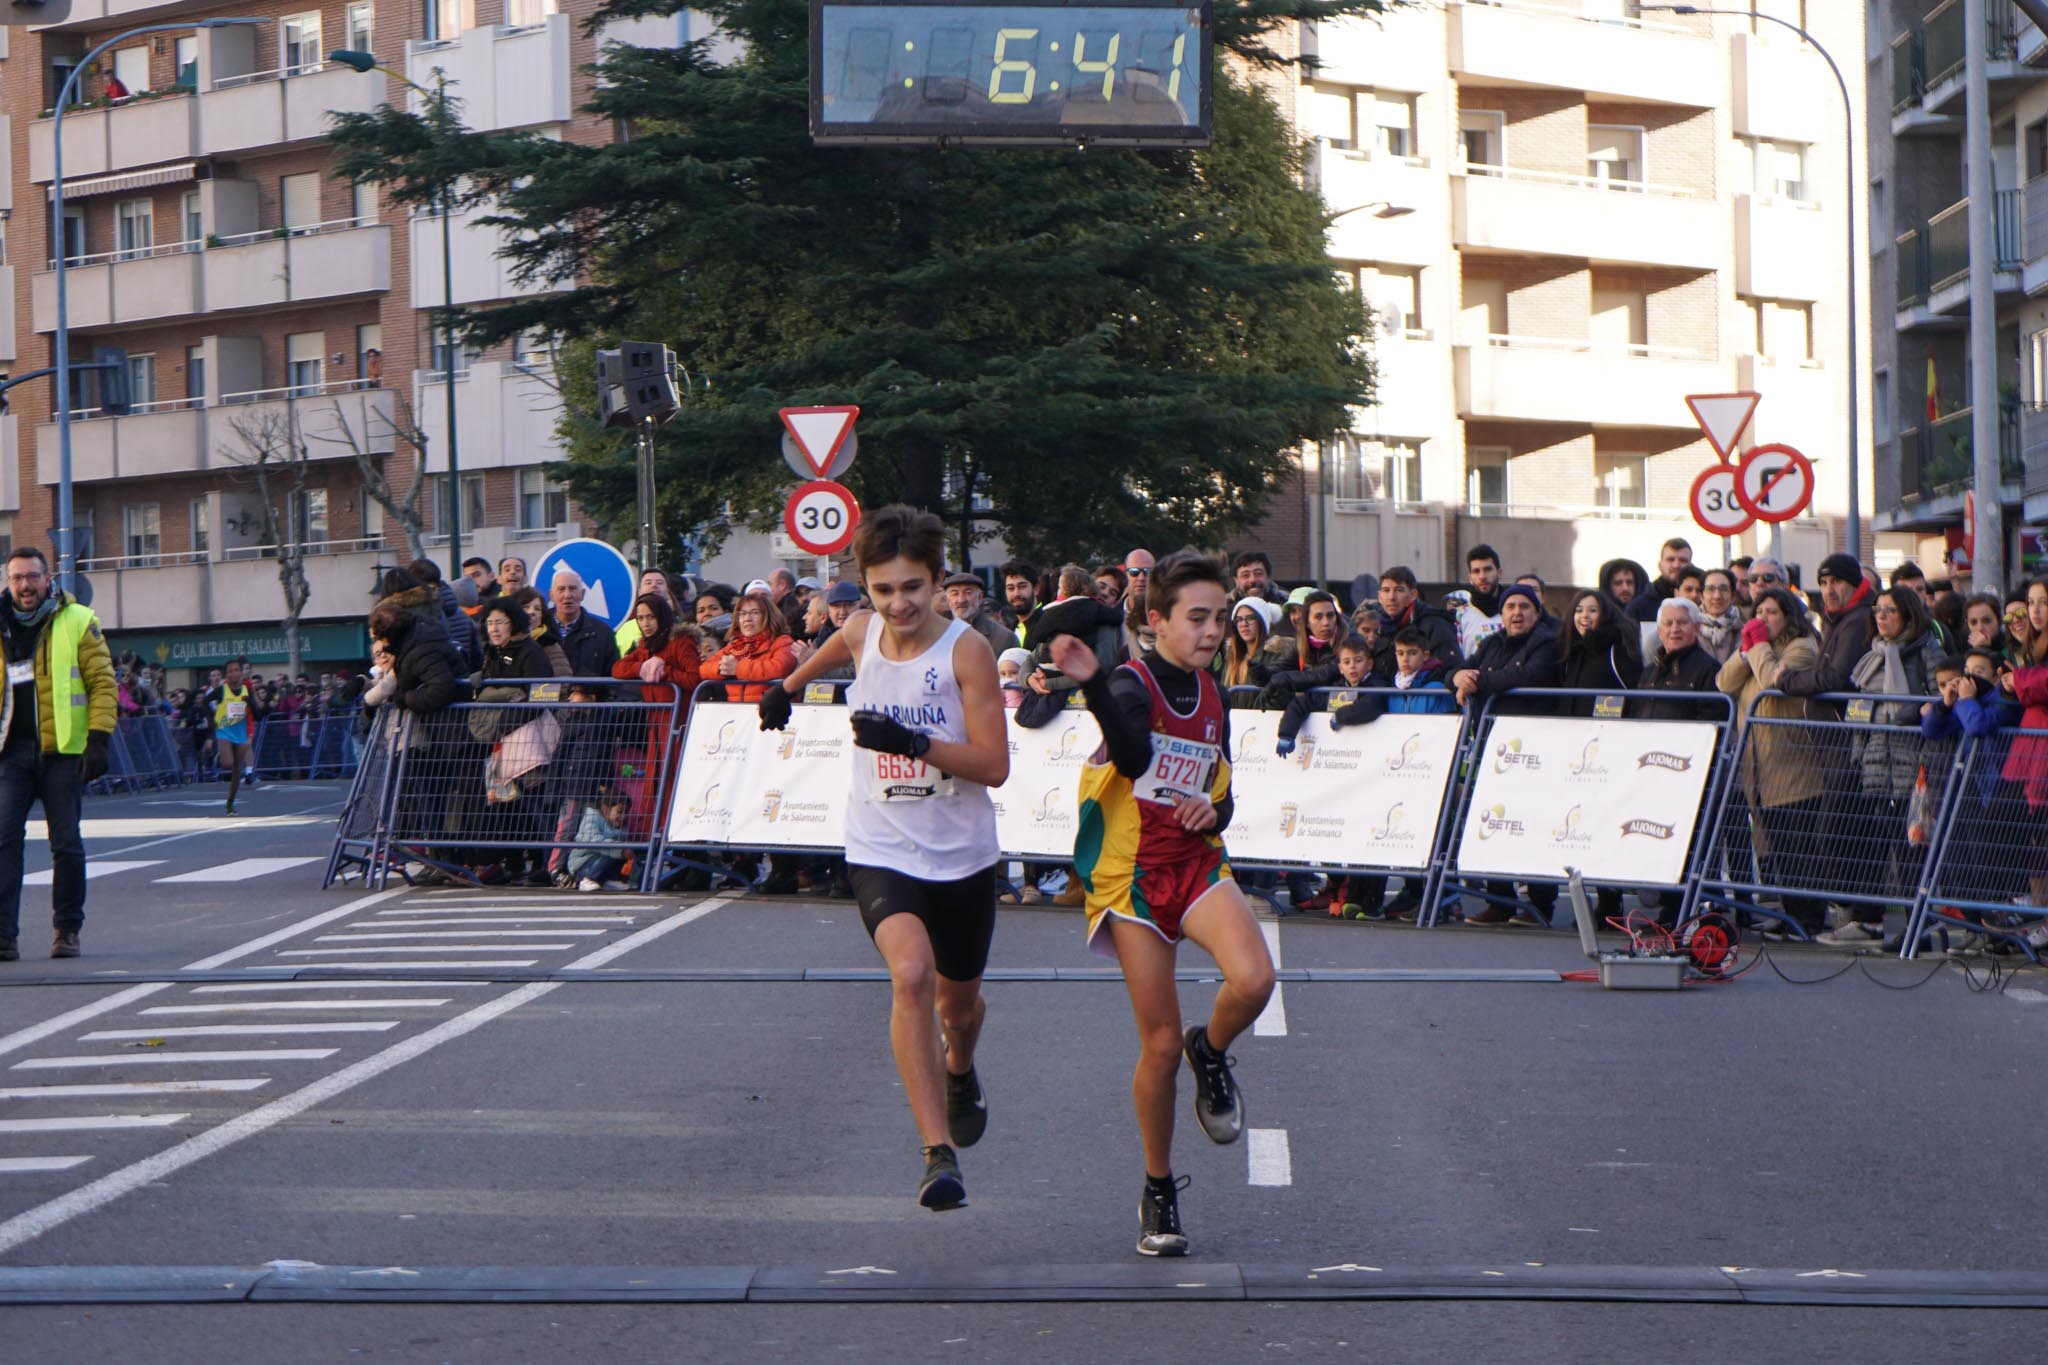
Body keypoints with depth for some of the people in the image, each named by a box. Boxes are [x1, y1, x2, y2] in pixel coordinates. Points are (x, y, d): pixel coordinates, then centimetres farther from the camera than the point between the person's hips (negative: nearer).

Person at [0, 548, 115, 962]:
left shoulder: (78, 622, 1)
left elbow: (102, 682, -1)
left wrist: (98, 740, -10)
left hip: (63, 748, -2)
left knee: (66, 843, 2)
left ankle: (67, 930, 14)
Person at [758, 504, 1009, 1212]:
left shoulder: (966, 650, -15)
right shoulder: (862, 633, -3)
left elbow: (995, 764, -18)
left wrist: (914, 742, -30)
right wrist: (788, 686, 41)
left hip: (962, 856, 0)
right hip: (882, 853, 1)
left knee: (958, 1000, 18)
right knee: (910, 974, -26)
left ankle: (959, 1073, 57)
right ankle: (939, 1152, -27)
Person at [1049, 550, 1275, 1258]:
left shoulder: (1213, 697, 11)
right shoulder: (1133, 682, -8)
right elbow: (1134, 755, -32)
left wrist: (1213, 810, -1)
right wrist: (1092, 685, -47)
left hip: (1195, 861, 4)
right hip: (1132, 873, -4)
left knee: (1253, 978, -25)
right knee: (1160, 1042, -2)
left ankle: (1211, 1053, 10)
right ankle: (1159, 1190, 17)